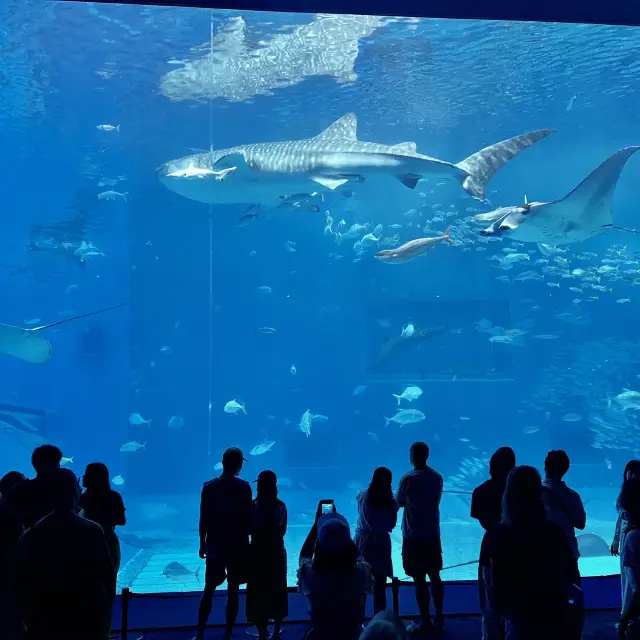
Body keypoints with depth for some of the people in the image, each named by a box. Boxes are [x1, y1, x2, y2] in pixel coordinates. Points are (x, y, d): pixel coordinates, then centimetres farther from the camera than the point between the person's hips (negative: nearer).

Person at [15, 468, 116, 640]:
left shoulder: (33, 534, -4)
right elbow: (108, 574, -10)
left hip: (46, 623, 3)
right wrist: (105, 611, 4)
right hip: (88, 620, -2)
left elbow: (23, 580, 0)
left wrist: (30, 621, 11)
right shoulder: (91, 530, -12)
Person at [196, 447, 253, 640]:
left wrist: (202, 544, 7)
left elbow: (204, 519, -2)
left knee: (209, 590, 13)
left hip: (215, 546, 2)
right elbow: (248, 519, -7)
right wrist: (246, 536, 8)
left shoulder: (209, 487, -4)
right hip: (238, 546, -1)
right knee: (233, 590, 9)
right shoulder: (244, 487, -9)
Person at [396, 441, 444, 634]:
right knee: (435, 577, 15)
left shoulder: (409, 478, -15)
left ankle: (425, 622, 8)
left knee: (420, 580, 2)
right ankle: (439, 619, 22)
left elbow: (399, 503, -2)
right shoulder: (437, 477, 3)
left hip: (414, 536, -6)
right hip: (433, 534, 6)